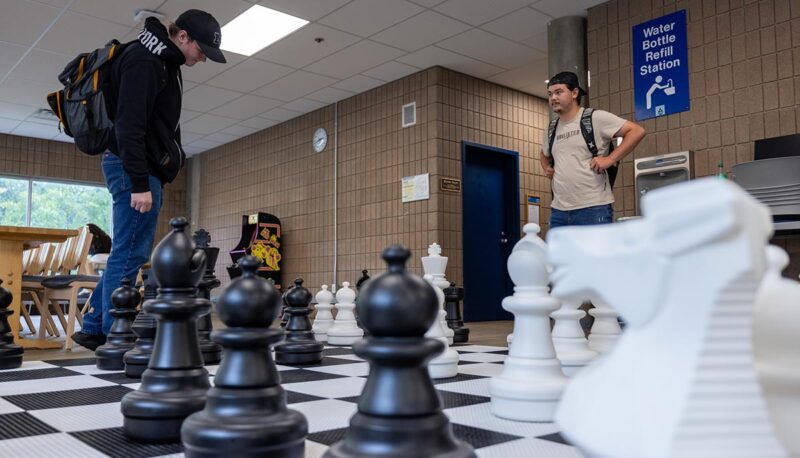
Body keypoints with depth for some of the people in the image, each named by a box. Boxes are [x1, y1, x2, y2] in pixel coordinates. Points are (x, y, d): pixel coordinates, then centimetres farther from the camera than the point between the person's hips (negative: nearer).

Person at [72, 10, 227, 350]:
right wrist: (140, 183, -24)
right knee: (131, 252, -8)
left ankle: (94, 328, 17)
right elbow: (129, 125, -21)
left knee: (130, 252, 10)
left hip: (142, 170, 10)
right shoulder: (144, 60, -12)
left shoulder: (163, 62, 20)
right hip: (133, 169, -10)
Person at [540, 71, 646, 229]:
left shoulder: (595, 118, -3)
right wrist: (546, 169, 14)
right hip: (558, 211, 6)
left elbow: (637, 131, -7)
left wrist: (610, 159, -13)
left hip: (593, 209, -6)